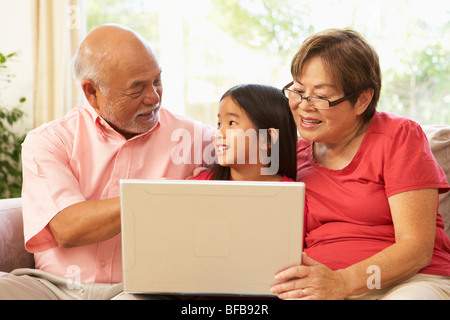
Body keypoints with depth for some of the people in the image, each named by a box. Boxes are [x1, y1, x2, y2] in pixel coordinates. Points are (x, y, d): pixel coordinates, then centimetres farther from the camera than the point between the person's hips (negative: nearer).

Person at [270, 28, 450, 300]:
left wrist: (341, 282, -23)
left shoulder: (399, 137, 1)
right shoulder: (295, 153, 15)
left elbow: (417, 247, -9)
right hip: (317, 286, 2)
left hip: (409, 281, -2)